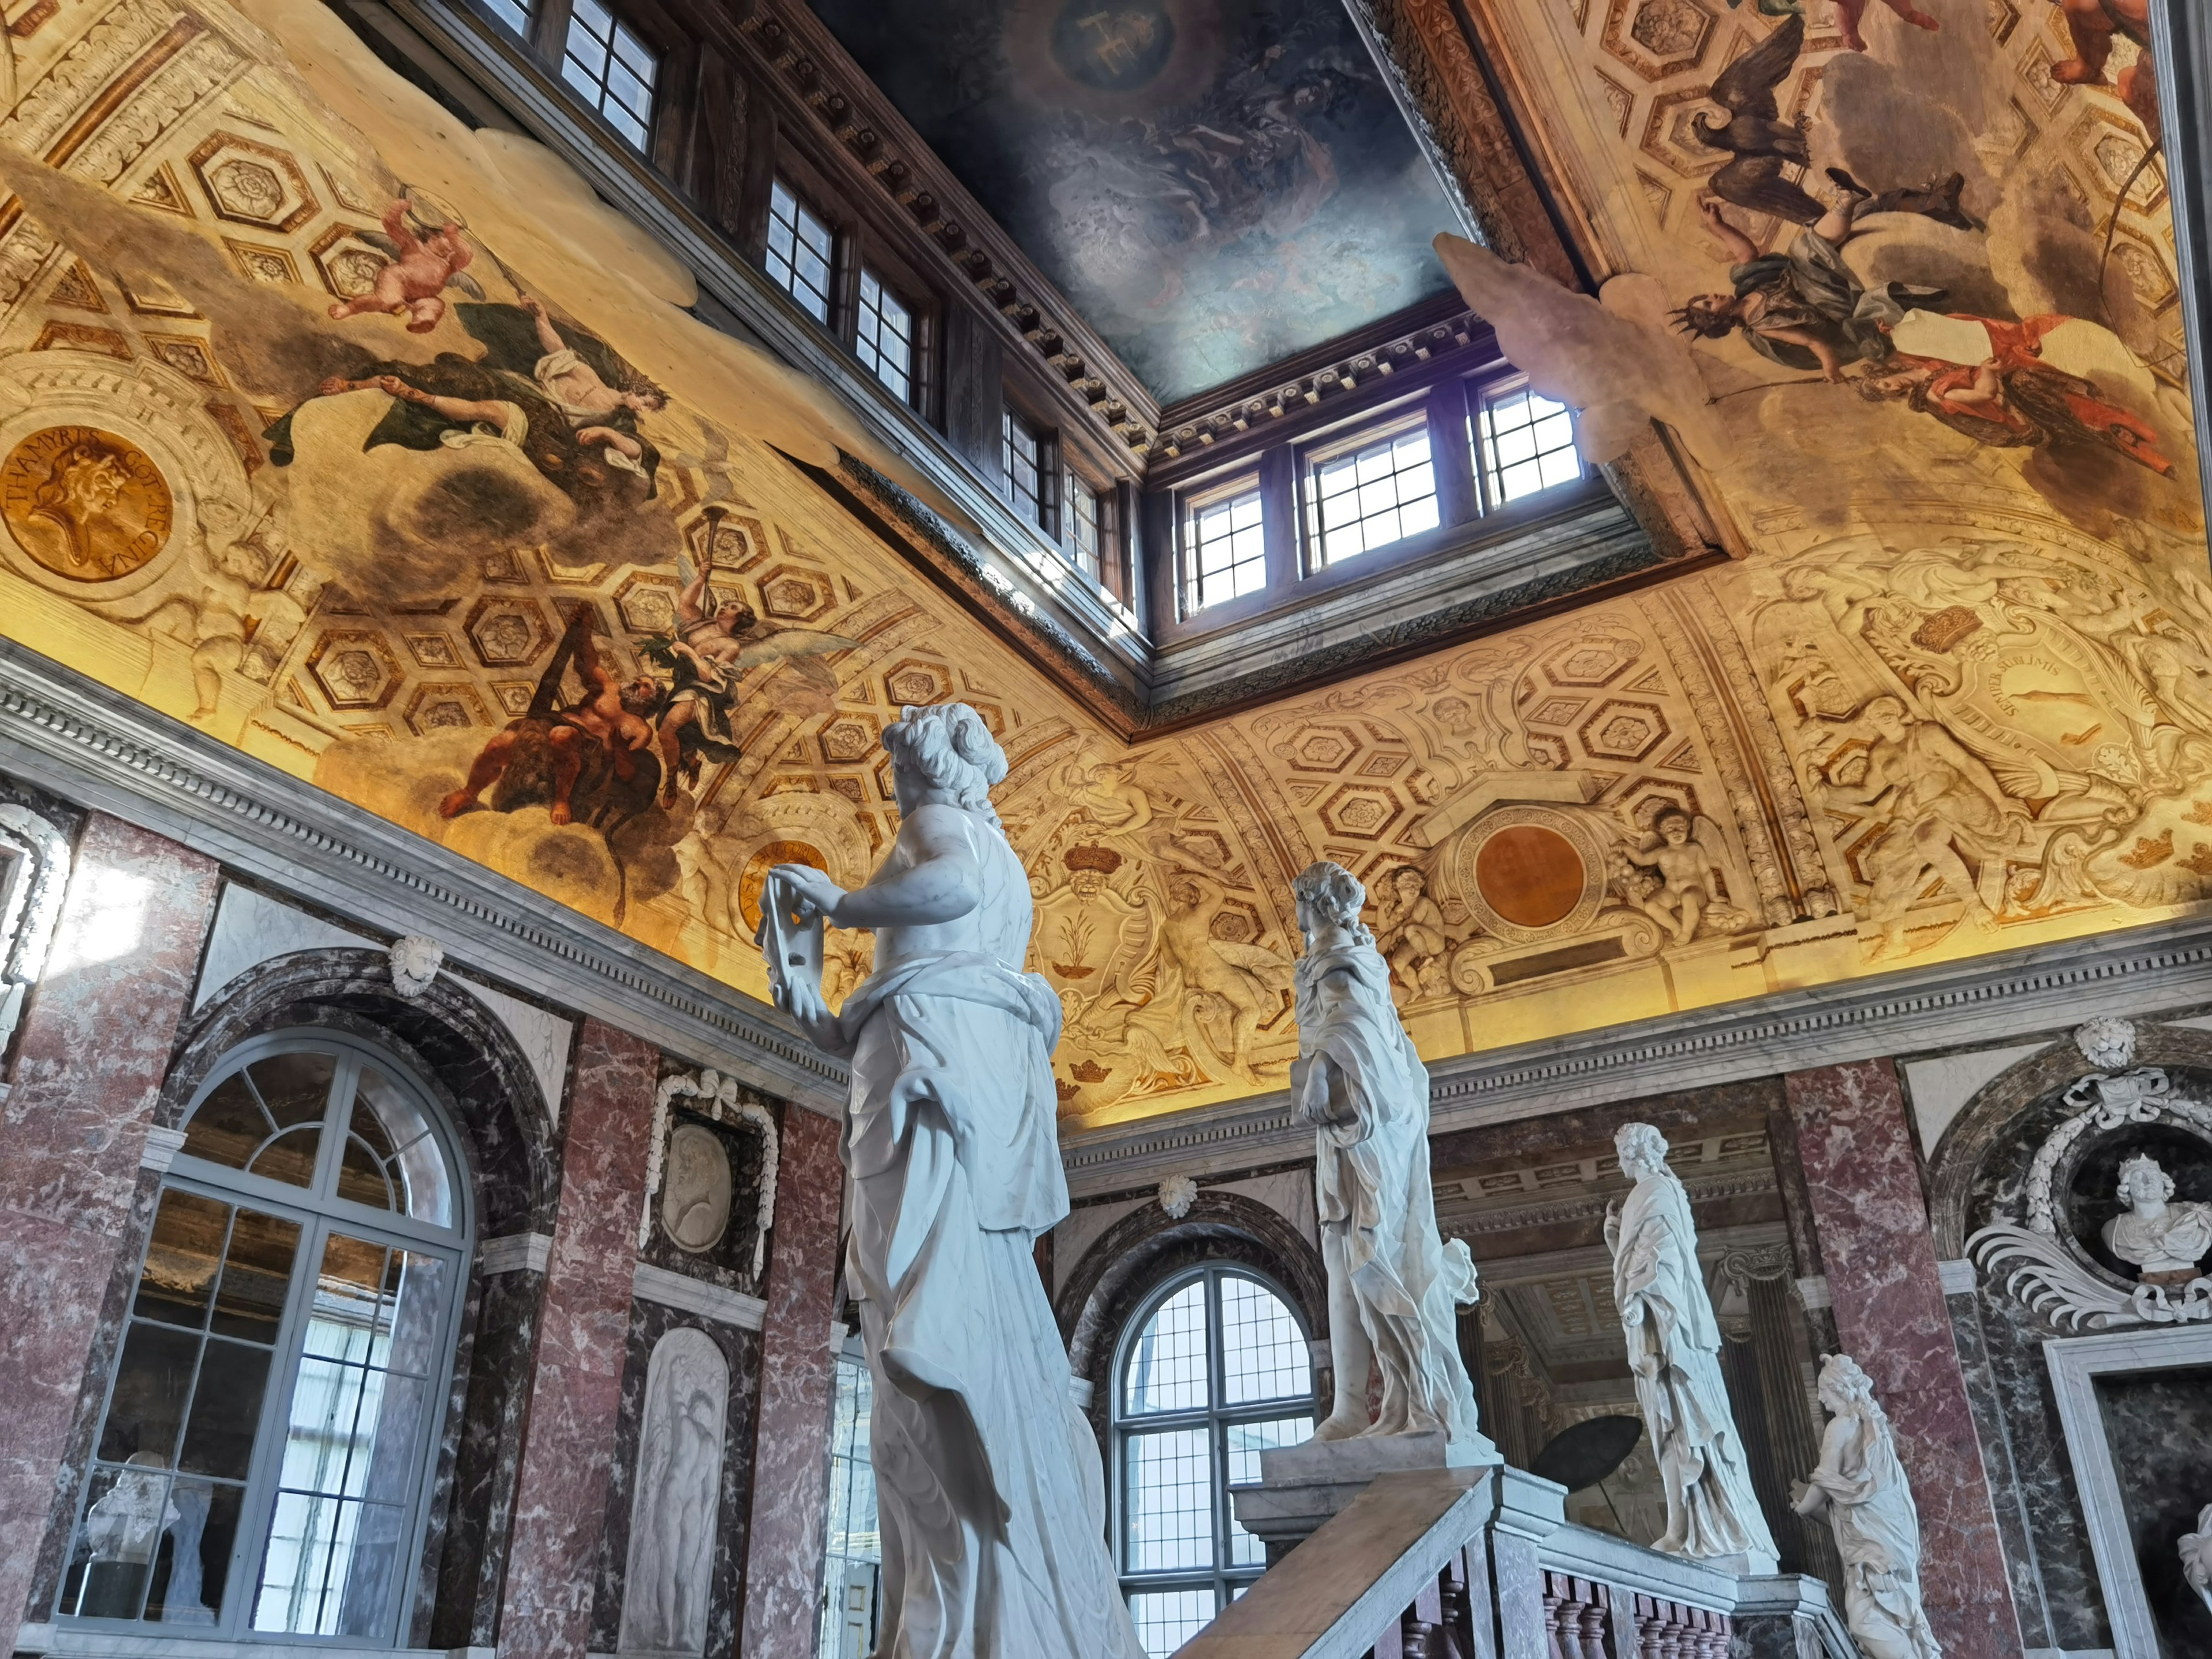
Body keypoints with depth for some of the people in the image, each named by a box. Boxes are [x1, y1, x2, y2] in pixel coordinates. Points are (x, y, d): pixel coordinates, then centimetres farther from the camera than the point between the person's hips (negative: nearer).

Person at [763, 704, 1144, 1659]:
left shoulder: (942, 818, 9)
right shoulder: (1001, 866, 33)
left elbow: (950, 888, -18)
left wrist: (836, 902, -5)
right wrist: (817, 1020, 32)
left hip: (939, 1059, -9)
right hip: (984, 1086, 9)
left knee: (932, 1339, -19)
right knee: (983, 1341, 2)